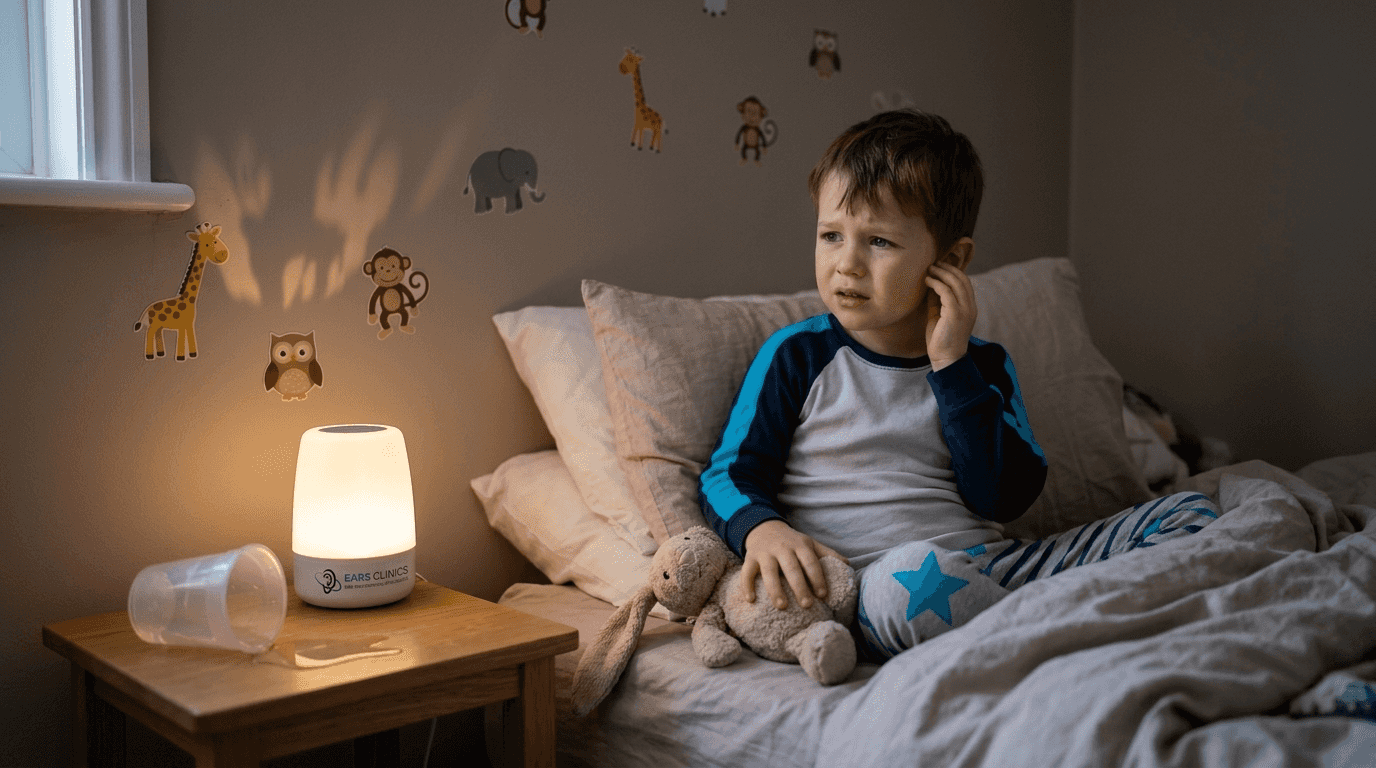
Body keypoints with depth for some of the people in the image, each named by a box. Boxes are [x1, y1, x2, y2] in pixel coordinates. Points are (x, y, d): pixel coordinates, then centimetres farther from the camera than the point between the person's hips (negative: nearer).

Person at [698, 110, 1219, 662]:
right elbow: (728, 474, 4)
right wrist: (763, 531, -20)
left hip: (991, 567, 4)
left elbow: (1005, 499, 0)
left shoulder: (980, 365, 13)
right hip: (871, 589, -4)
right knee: (911, 574, -41)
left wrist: (951, 367, -5)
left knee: (1190, 514, -5)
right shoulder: (797, 356, 6)